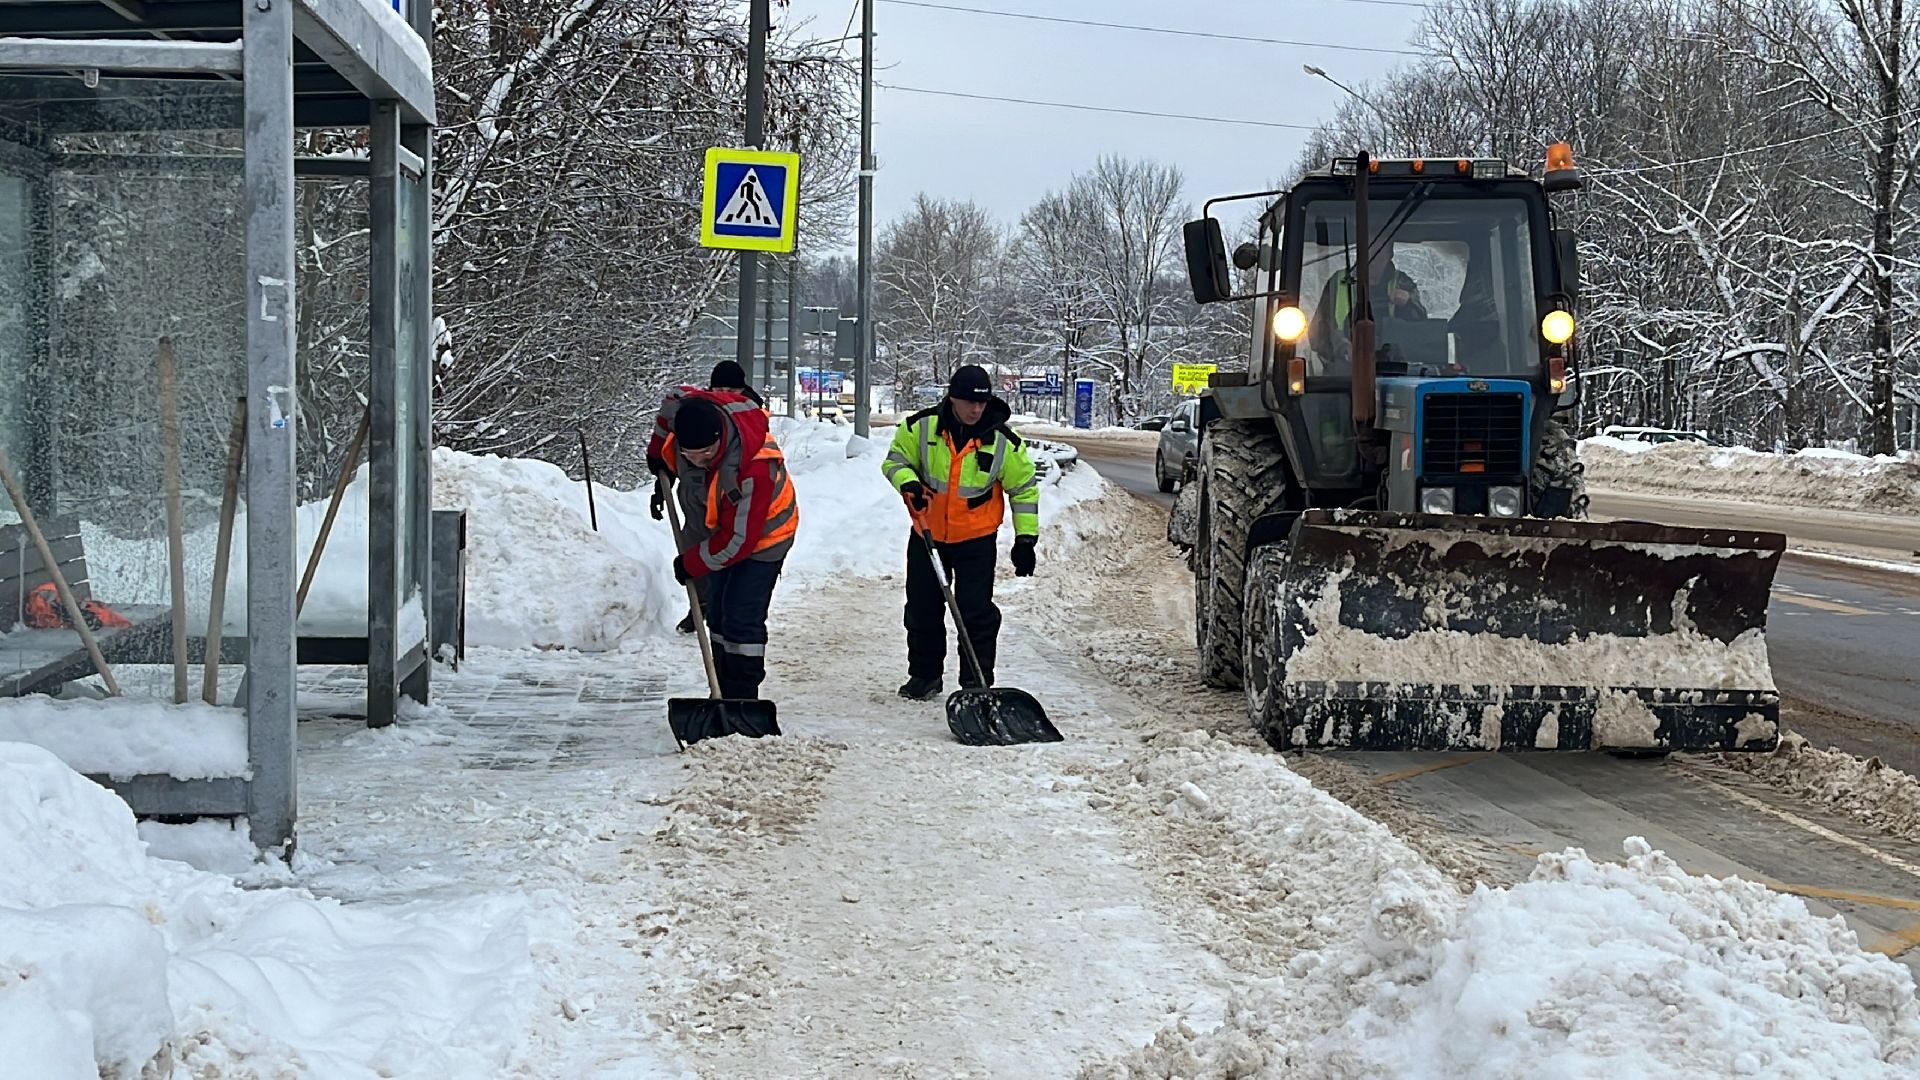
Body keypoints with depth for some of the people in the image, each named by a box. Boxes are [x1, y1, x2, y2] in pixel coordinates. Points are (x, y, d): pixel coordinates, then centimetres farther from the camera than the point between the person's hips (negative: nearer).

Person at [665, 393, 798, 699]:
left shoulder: (755, 470, -42)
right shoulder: (693, 408, -24)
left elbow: (739, 540, -32)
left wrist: (690, 564, -20)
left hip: (762, 537, -8)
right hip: (725, 527, 8)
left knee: (741, 619, -15)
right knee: (718, 614, 12)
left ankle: (741, 700, -9)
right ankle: (723, 696, 22)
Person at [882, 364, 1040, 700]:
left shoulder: (1003, 441, -12)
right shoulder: (921, 427, -11)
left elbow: (1024, 488, -2)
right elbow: (895, 459, 3)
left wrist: (1026, 539, -4)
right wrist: (908, 483, -19)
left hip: (977, 540, -2)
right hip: (927, 534, 2)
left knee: (977, 612, -4)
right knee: (922, 608, 11)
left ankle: (977, 682, 5)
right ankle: (924, 675, 26)